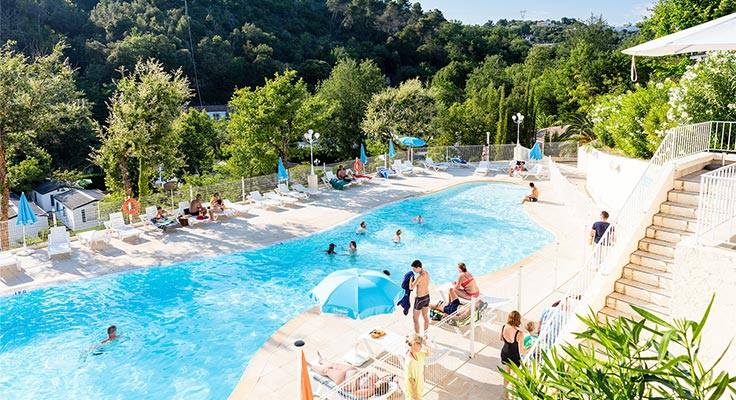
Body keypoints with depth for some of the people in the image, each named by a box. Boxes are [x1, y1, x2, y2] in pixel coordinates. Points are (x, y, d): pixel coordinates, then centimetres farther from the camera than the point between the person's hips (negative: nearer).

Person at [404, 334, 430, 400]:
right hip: (413, 389, -8)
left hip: (418, 386, 8)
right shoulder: (410, 361, -34)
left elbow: (428, 354, 9)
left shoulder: (416, 354, -9)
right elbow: (411, 380, -27)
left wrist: (423, 345, -11)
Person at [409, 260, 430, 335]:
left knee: (415, 318, 8)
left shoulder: (420, 276, -28)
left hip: (420, 299, -8)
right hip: (427, 297, 8)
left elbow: (411, 288, -30)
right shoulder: (427, 273, 0)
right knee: (425, 317, 20)